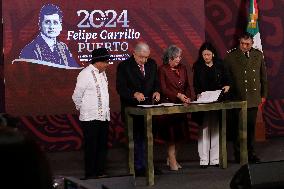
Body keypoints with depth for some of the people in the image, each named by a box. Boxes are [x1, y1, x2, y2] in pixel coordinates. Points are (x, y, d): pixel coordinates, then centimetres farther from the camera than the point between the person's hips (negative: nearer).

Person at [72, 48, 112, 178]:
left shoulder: (102, 73, 12)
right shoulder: (85, 74, -12)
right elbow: (76, 96, -7)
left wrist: (106, 110, 16)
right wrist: (84, 110, 5)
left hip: (104, 117, 7)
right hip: (90, 118, -7)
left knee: (102, 147, 12)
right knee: (91, 148, -1)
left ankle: (100, 173, 22)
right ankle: (90, 176, 7)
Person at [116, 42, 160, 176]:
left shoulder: (152, 64, 8)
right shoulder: (124, 66, -7)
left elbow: (156, 82, 15)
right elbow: (120, 88, -13)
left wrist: (157, 91, -7)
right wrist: (134, 94, -28)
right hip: (132, 109, -5)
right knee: (137, 139, 0)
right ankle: (139, 167, 6)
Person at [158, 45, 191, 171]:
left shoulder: (182, 68, 13)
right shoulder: (163, 70, -5)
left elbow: (187, 86, 17)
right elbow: (163, 89, -10)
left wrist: (188, 97, -2)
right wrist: (178, 95, -19)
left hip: (181, 105, 6)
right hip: (168, 104, -6)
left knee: (180, 133, 4)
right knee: (171, 133, -8)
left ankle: (171, 157, 14)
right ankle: (172, 160, -3)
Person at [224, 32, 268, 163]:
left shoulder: (258, 55, 6)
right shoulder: (231, 56, -3)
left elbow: (263, 76, 13)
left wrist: (263, 94, 12)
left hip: (253, 98, 3)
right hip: (237, 98, -3)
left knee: (251, 127, 9)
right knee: (238, 128, 2)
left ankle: (250, 153, 19)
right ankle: (238, 154, 11)